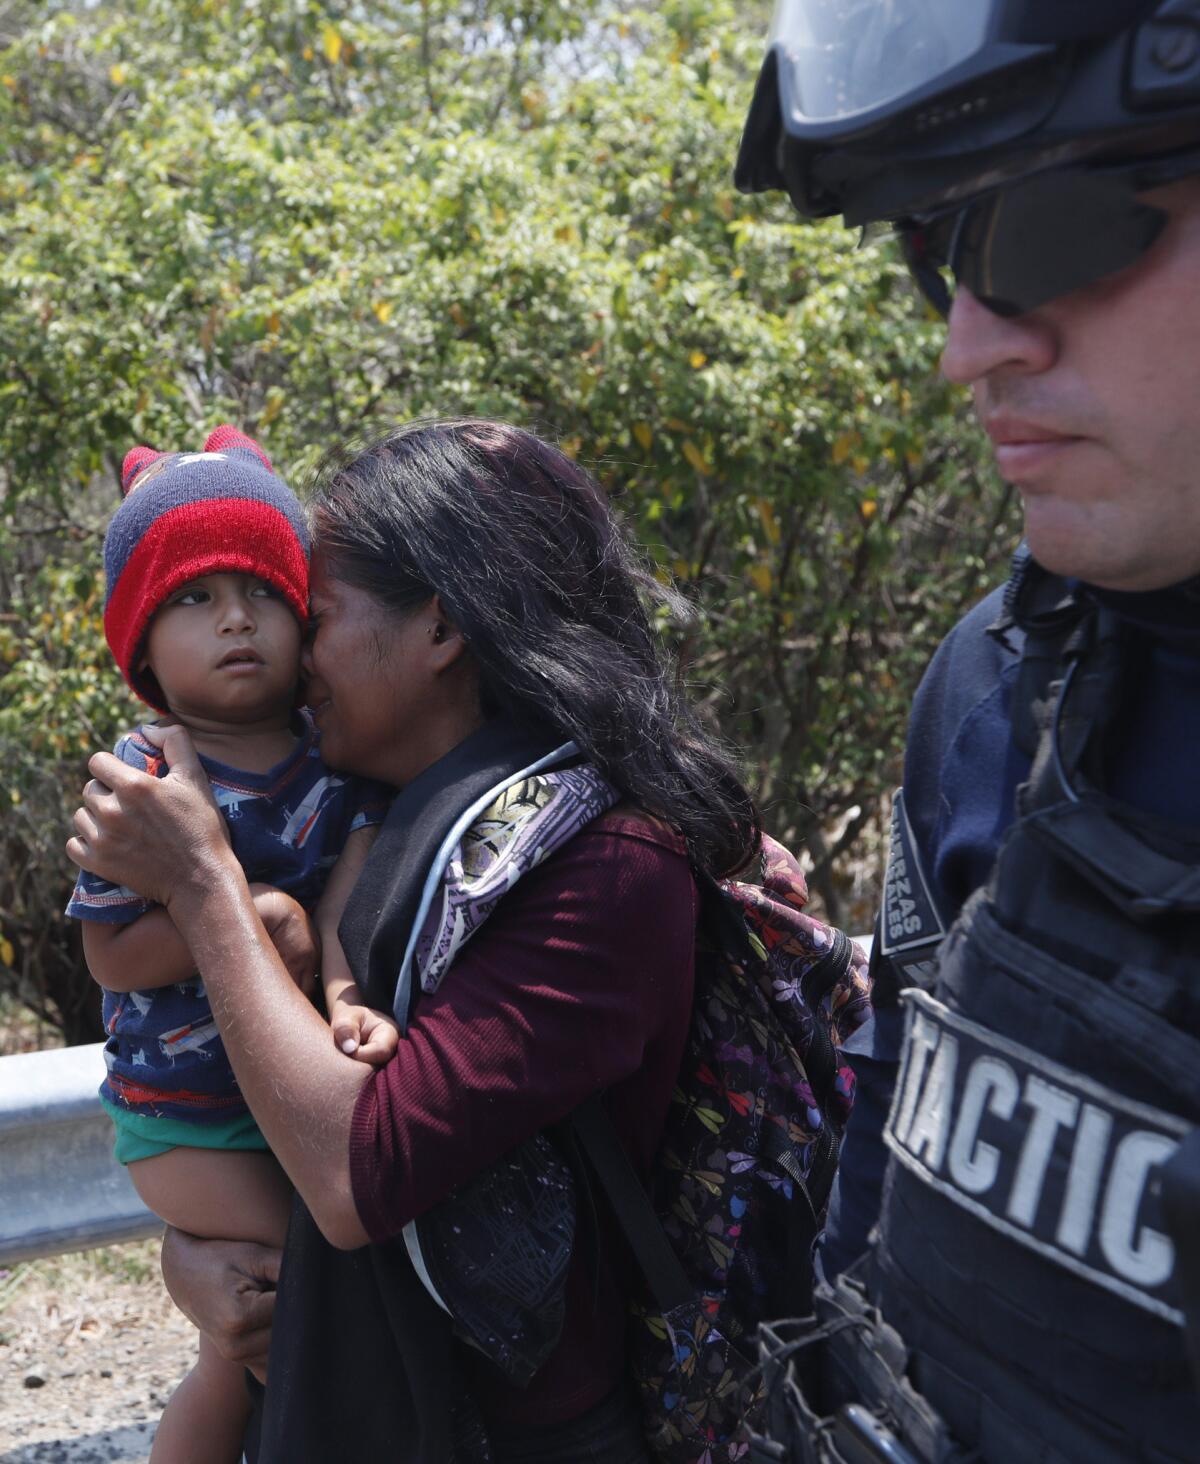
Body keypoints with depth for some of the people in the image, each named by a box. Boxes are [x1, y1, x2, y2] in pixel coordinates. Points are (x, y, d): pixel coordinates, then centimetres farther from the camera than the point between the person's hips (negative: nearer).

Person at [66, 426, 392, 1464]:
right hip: (187, 1116, -5)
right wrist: (241, 922, -28)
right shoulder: (146, 777, -16)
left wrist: (348, 992, -37)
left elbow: (346, 893, -17)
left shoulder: (340, 760, -4)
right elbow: (111, 955, -15)